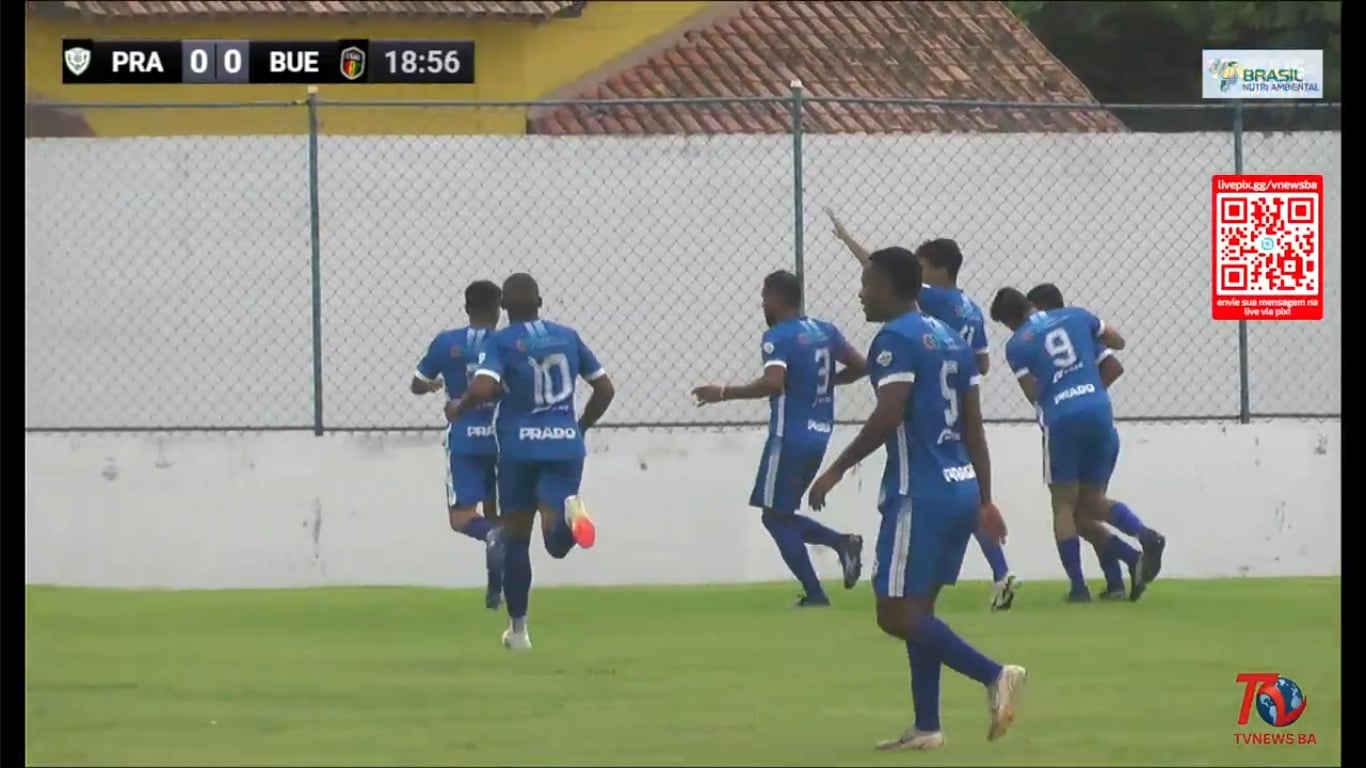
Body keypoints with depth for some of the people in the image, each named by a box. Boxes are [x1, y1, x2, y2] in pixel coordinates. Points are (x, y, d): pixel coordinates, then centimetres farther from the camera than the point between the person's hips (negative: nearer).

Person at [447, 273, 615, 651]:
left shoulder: (500, 342, -4)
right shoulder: (568, 336, 10)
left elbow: (482, 389, -20)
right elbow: (605, 389, 13)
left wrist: (458, 408, 1)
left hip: (520, 448, -2)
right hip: (566, 446, 2)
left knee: (516, 538, 13)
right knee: (557, 542, -5)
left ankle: (518, 628, 16)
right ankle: (569, 510, -41)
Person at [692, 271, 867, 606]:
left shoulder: (778, 337, -13)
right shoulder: (825, 331, 11)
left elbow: (774, 383, -28)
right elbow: (860, 366, 16)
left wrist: (724, 392, -20)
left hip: (790, 437, -8)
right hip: (818, 437, 8)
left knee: (775, 516, 1)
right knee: (781, 516, 18)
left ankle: (814, 593, -6)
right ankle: (842, 542, -1)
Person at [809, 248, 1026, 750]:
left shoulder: (896, 338, -10)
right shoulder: (950, 339, 16)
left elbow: (888, 417, -20)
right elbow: (974, 427, 17)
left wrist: (837, 471, -12)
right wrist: (985, 501, 19)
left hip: (920, 493, -9)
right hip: (960, 489, 9)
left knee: (896, 613, -6)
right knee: (916, 609, 14)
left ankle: (994, 676, -16)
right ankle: (926, 728, 12)